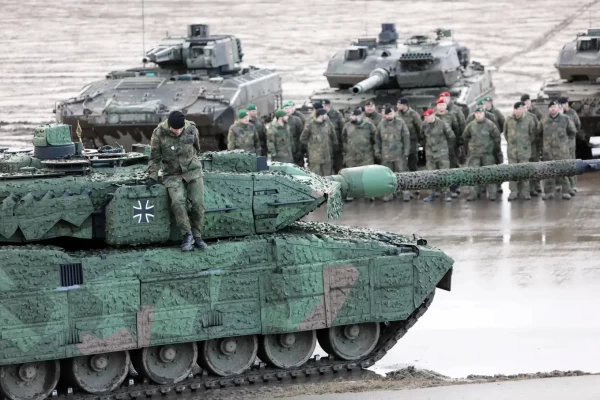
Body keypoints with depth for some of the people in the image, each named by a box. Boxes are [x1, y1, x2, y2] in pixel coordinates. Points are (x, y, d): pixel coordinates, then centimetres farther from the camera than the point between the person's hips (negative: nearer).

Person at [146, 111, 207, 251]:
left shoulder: (192, 129, -7)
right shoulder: (159, 133, -13)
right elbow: (155, 158, -3)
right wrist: (152, 177, -8)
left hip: (192, 171, 2)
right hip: (172, 174, -2)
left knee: (198, 203, -13)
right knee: (177, 202, -25)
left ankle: (197, 236, 2)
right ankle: (187, 236, -14)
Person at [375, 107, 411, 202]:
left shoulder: (400, 122, -2)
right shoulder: (381, 124, 6)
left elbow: (406, 137, -2)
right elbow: (377, 139, 13)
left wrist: (406, 151, -6)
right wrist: (377, 151, 8)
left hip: (399, 154, -3)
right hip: (386, 154, 3)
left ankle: (406, 193, 1)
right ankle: (388, 193, 14)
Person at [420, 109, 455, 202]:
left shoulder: (442, 124, -11)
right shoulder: (424, 126, 0)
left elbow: (451, 137, 0)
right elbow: (421, 137, 19)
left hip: (442, 153, -4)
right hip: (430, 154, 4)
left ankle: (445, 193, 3)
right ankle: (432, 193, 14)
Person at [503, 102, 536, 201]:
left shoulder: (529, 120, -4)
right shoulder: (508, 120, 2)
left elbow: (532, 134, 6)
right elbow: (505, 133, 16)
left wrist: (527, 143, 7)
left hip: (524, 150, -2)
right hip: (512, 150, 2)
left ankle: (525, 191, 8)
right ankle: (513, 191, 7)